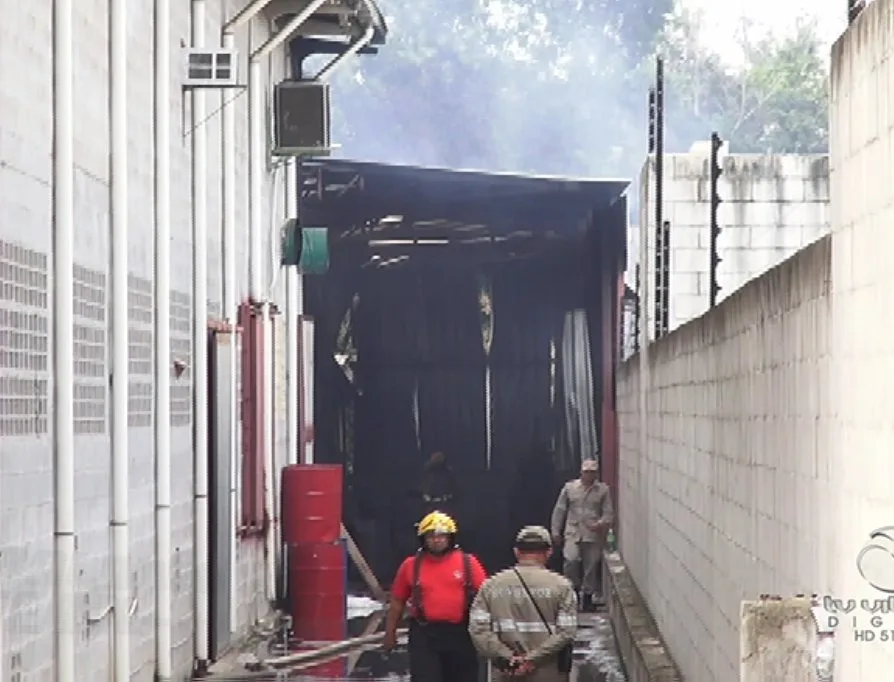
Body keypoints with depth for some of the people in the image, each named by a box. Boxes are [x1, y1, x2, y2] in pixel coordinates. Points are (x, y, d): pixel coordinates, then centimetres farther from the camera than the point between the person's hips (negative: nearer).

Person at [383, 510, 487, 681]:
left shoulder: (468, 563, 2)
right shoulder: (411, 565, 4)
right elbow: (397, 602, 11)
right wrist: (390, 633, 11)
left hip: (460, 635, 1)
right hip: (424, 635, -1)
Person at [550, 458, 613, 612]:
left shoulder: (603, 490, 5)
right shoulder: (569, 487, 7)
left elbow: (608, 512, 3)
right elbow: (559, 510, 10)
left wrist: (601, 523, -18)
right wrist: (556, 531, 7)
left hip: (593, 535, 1)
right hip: (573, 533, -1)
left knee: (591, 566, 3)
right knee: (571, 560, -19)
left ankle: (588, 596, 17)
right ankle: (573, 590, 3)